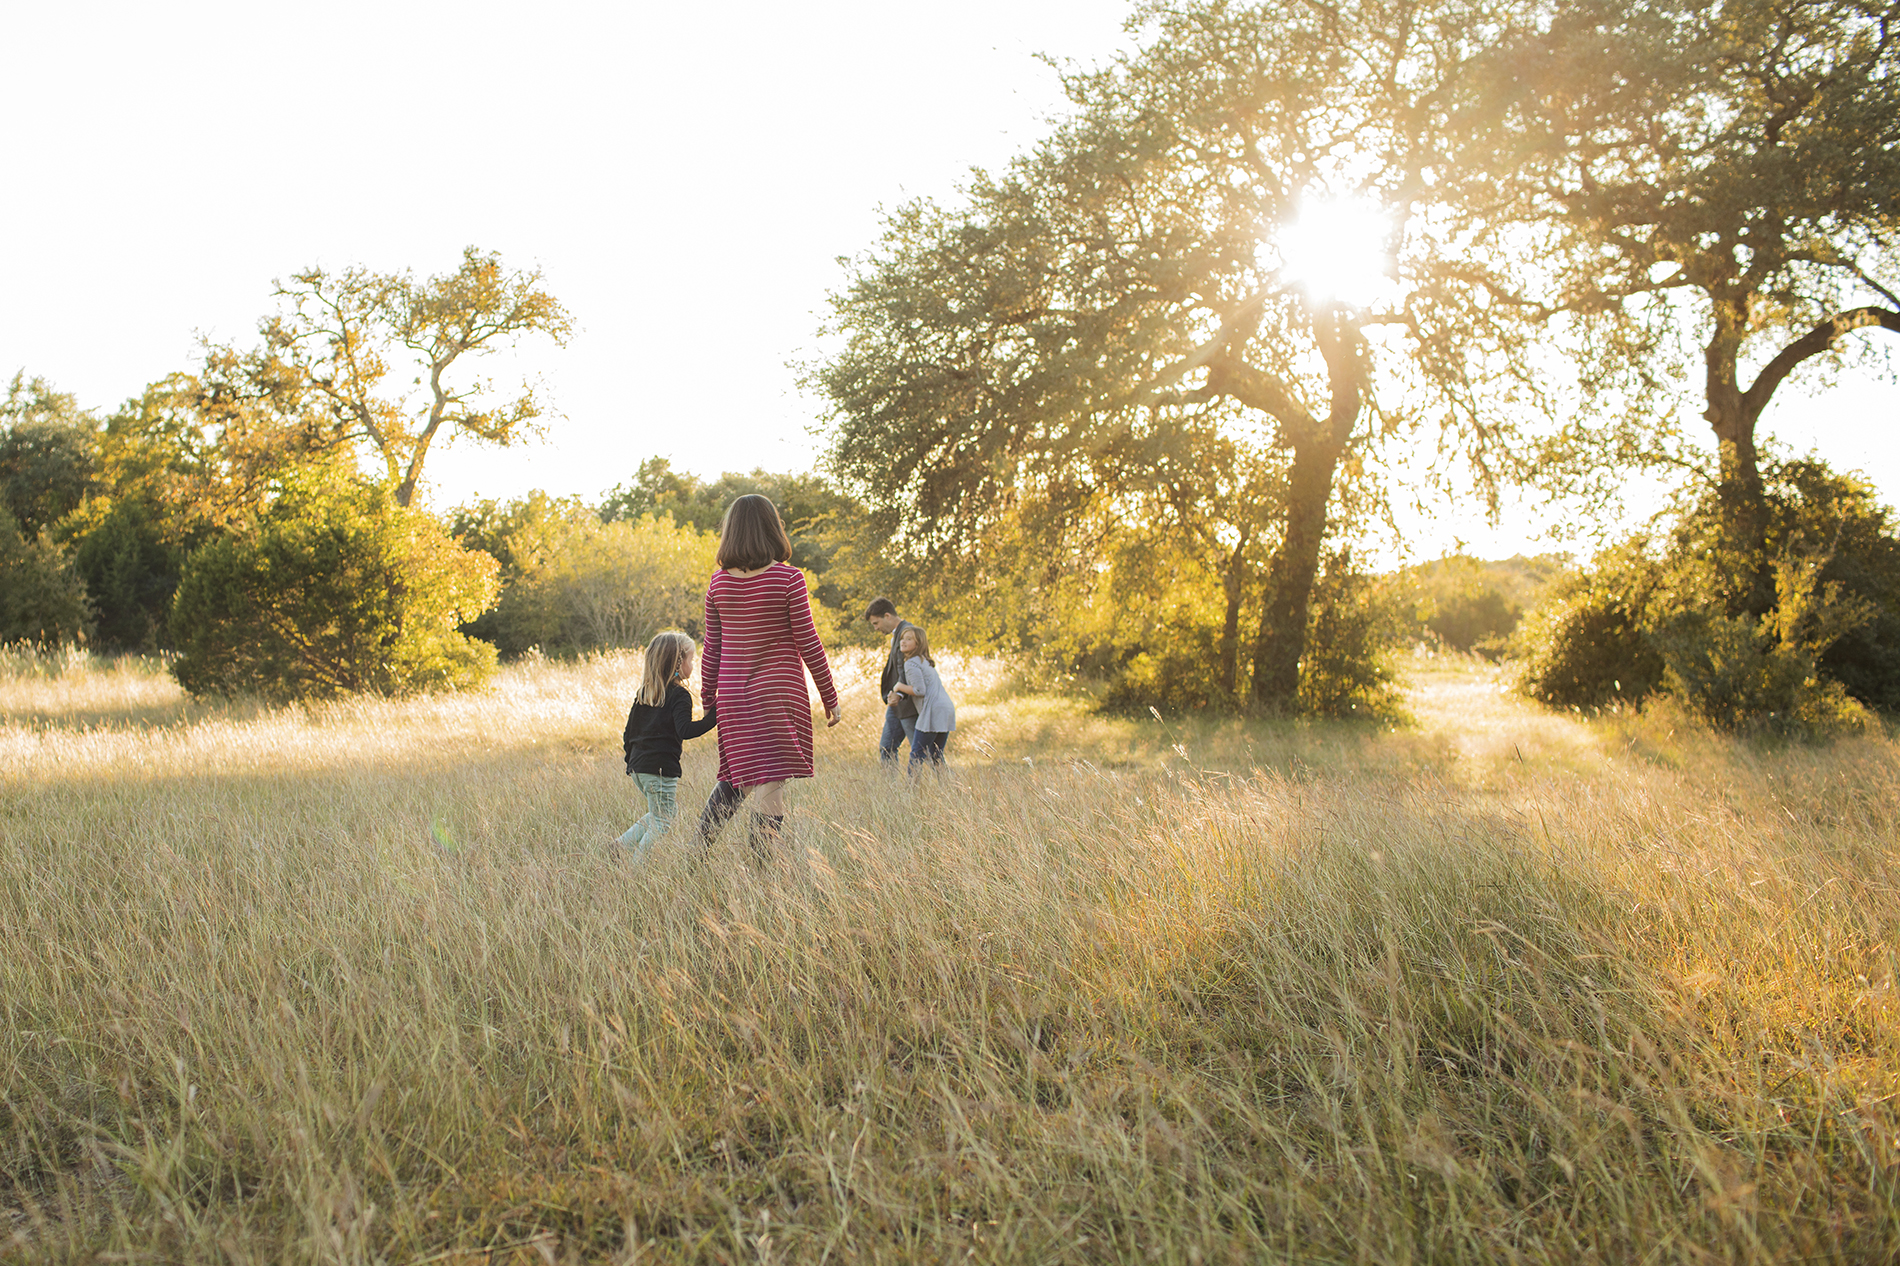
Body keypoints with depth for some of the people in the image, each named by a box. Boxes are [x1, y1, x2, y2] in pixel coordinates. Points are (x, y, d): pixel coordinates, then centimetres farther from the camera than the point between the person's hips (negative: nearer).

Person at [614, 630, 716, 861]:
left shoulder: (644, 692, 13)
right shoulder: (679, 695, -9)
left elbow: (630, 730, 17)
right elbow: (684, 730, -23)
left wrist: (630, 758, 26)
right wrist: (712, 718, -23)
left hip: (637, 765, 8)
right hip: (661, 768, -8)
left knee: (657, 816, 23)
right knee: (662, 824, 1)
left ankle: (621, 845, 14)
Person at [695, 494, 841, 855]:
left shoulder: (719, 582, 2)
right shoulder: (788, 578, -10)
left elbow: (712, 649, 6)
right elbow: (807, 643, -8)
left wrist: (709, 702, 16)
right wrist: (830, 697, 1)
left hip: (734, 697, 5)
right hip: (779, 692, -4)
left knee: (737, 778, 21)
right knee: (771, 785, -1)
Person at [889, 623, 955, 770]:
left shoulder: (911, 663, -8)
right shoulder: (925, 661, 23)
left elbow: (920, 690, -15)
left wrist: (899, 686, 0)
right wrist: (897, 692, 21)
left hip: (933, 711, -9)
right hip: (947, 709, 9)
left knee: (917, 754, -6)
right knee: (935, 755, 14)